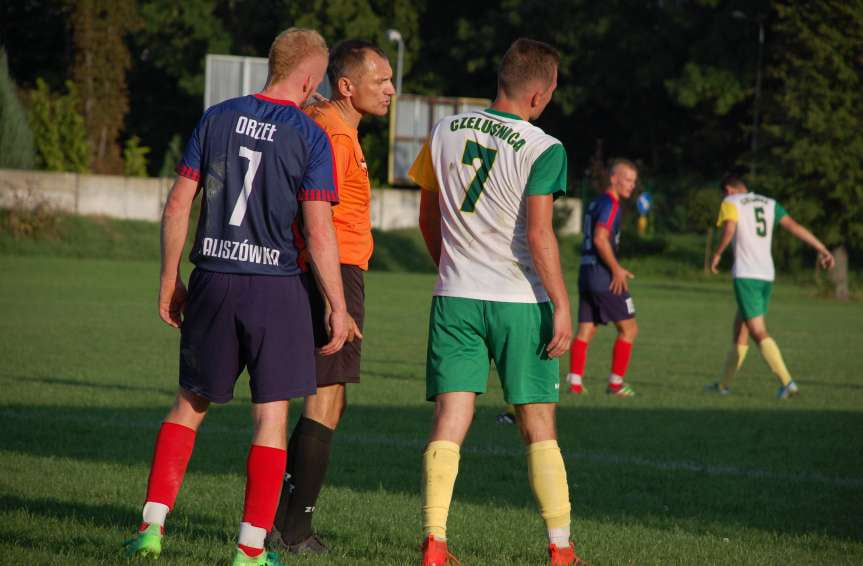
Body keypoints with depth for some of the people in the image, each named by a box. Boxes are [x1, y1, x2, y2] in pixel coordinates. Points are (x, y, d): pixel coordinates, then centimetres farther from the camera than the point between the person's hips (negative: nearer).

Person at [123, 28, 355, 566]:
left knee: (190, 404, 16)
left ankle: (154, 523, 9)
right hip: (277, 286, -3)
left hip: (213, 281, 3)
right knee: (272, 416, 5)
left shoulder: (217, 118, 4)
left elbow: (178, 205, 4)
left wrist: (170, 279, 13)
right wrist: (338, 308, -4)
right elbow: (318, 230, -10)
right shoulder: (311, 137, -7)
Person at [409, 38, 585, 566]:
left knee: (450, 422, 1)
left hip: (455, 298, 3)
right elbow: (539, 234, -15)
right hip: (521, 300, -3)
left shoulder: (445, 132, 6)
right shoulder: (543, 149, -10)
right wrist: (561, 305, -9)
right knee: (539, 428, 5)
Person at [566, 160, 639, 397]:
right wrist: (616, 269, -18)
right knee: (628, 328, -1)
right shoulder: (610, 204, -11)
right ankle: (616, 383, -1)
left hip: (586, 271, 9)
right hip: (603, 273, -9)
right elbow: (600, 238, -21)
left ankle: (575, 381, 1)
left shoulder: (596, 204, 18)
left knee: (585, 330, 7)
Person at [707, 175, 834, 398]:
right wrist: (822, 250, 7)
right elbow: (794, 226, 8)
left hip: (746, 276, -7)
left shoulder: (730, 202, 1)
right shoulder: (769, 204, 17)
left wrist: (717, 254, -3)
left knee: (759, 333, -10)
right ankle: (724, 384, 26)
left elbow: (729, 229, -18)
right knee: (740, 330, 18)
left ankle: (787, 383, -23)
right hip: (767, 275, 7)